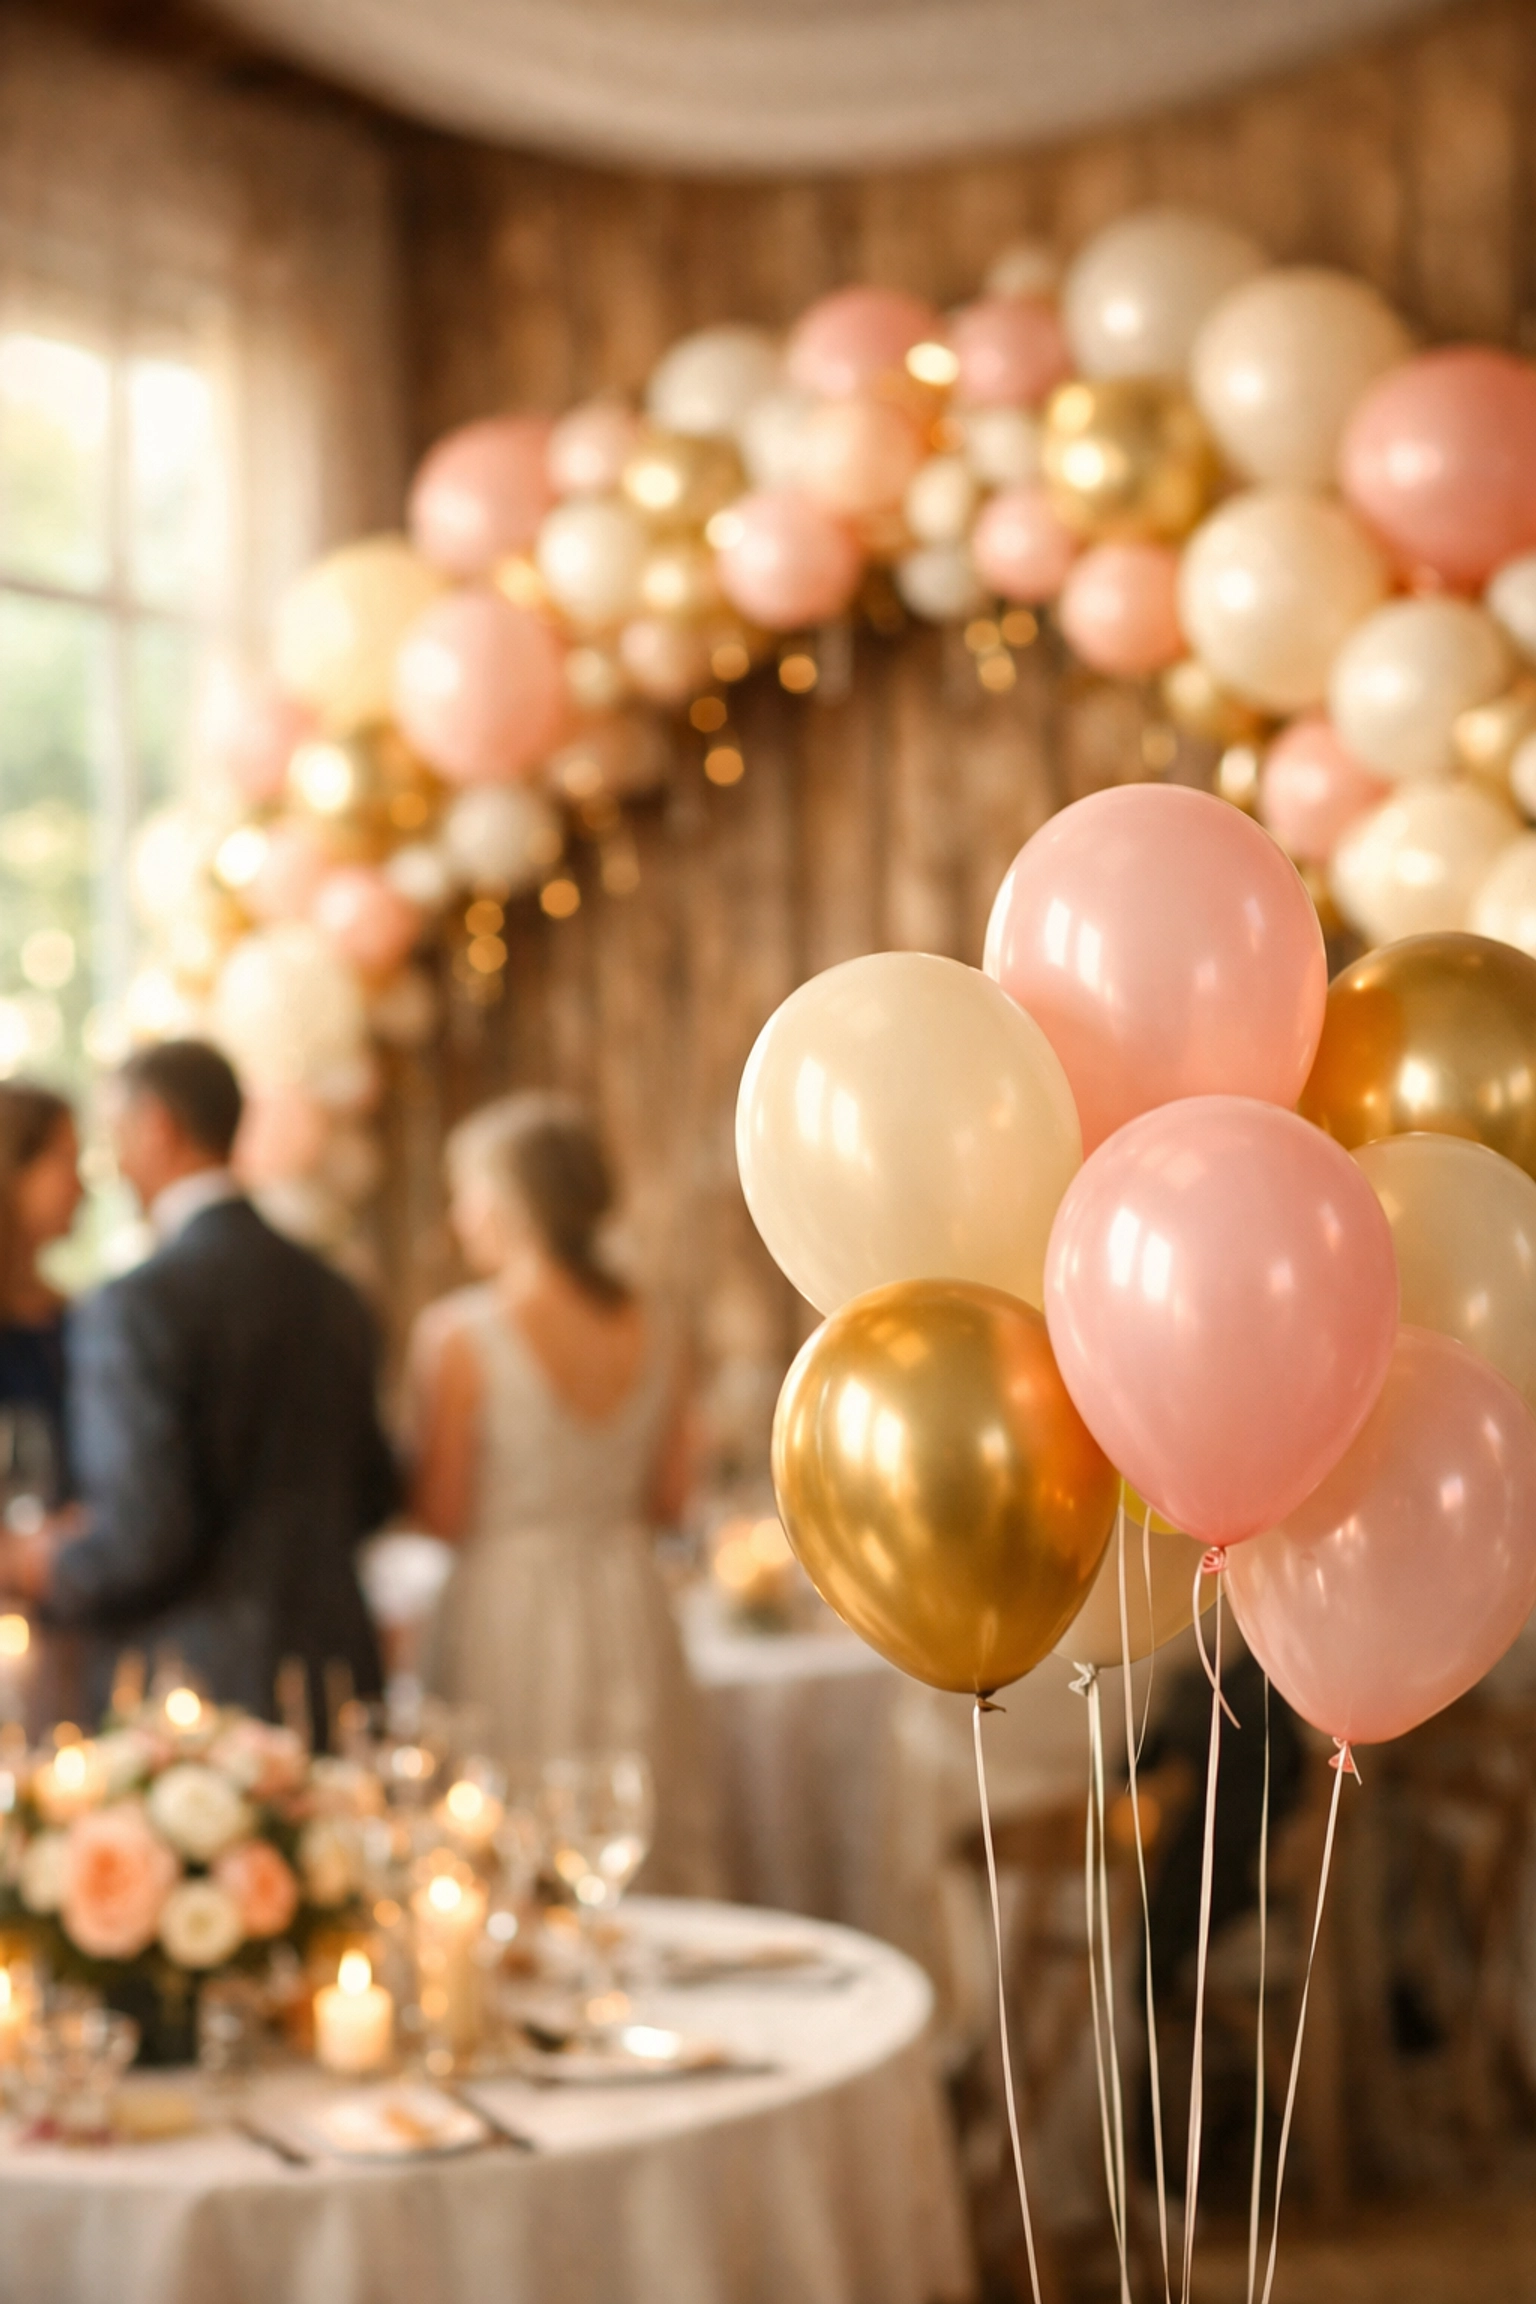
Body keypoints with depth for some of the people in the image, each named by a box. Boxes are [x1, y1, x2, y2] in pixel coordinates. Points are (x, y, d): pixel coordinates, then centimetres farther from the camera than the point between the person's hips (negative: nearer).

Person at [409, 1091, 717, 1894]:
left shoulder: (458, 1335, -13)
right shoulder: (648, 1330, 1)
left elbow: (444, 1514, -11)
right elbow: (668, 1498, 8)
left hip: (510, 1615, -5)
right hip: (631, 1611, 5)